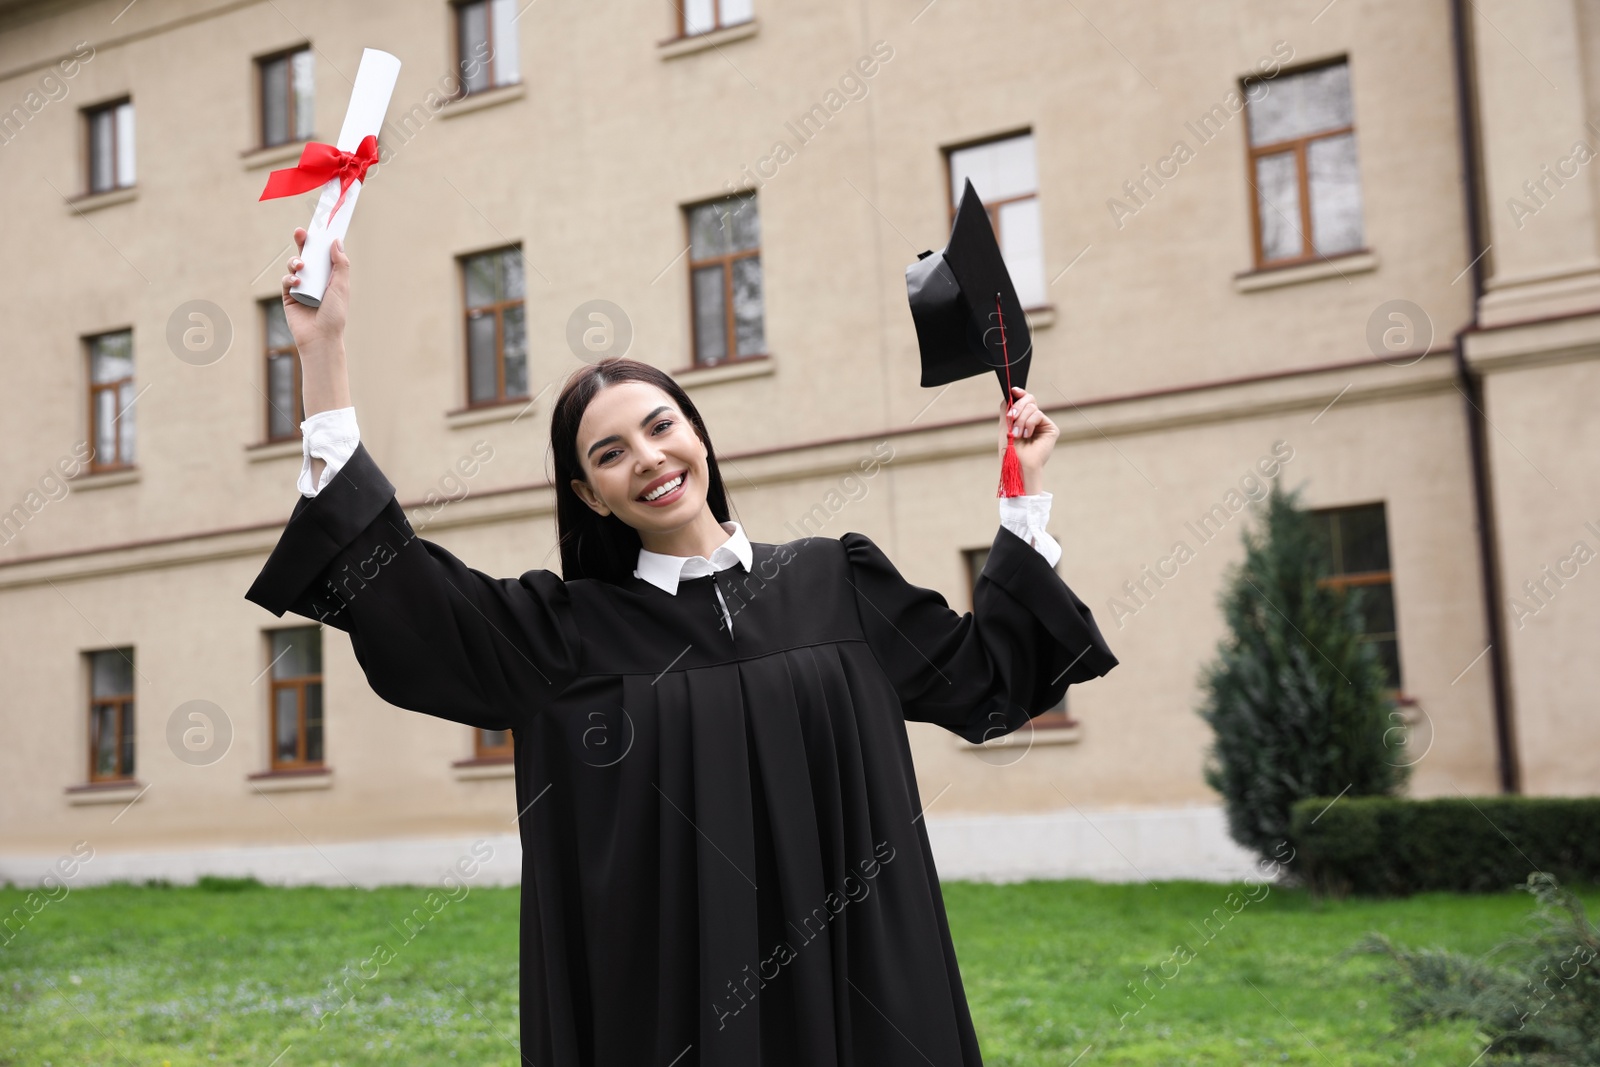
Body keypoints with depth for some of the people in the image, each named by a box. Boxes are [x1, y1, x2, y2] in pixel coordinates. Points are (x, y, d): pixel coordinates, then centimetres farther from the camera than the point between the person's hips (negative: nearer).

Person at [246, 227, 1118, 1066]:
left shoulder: (837, 584, 6)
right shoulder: (563, 634, 0)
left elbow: (984, 674, 14)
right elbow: (386, 581, -6)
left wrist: (1025, 494, 10)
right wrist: (322, 353, -10)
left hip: (852, 991, 2)